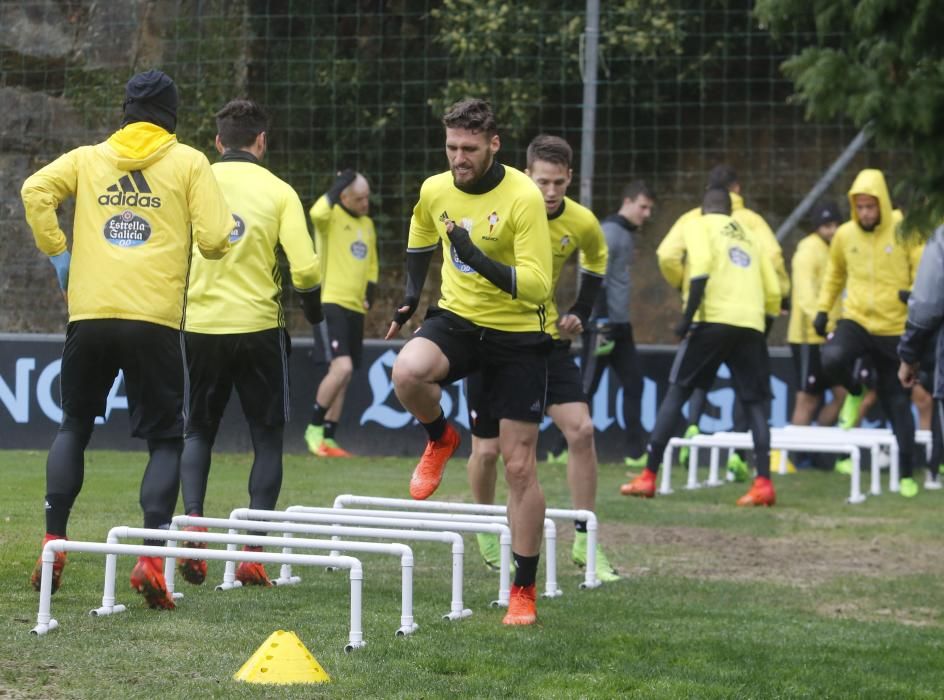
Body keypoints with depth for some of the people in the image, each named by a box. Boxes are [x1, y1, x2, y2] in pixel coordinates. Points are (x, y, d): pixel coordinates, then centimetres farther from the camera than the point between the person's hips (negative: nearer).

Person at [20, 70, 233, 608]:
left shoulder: (88, 158, 12)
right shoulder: (189, 162, 5)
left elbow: (36, 190, -3)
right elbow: (215, 239, -3)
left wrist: (57, 252, 5)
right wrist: (231, 230, 20)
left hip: (89, 315, 2)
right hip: (157, 319, -2)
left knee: (74, 426, 20)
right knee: (165, 439, 5)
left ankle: (52, 546, 9)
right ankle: (152, 557, -12)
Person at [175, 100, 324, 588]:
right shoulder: (278, 192, -3)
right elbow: (306, 269, -10)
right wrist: (313, 308, 10)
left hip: (201, 325, 2)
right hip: (258, 326, -1)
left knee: (198, 431, 18)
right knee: (267, 438, 10)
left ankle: (193, 521, -6)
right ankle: (253, 552, 2)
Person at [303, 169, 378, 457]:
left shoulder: (368, 225, 16)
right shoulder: (332, 217, -5)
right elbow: (317, 213, -31)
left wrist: (371, 291, 12)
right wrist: (338, 186, -20)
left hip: (356, 309, 8)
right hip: (331, 304, -8)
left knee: (343, 378, 8)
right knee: (342, 367, -21)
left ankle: (328, 439, 14)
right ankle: (314, 428, -7)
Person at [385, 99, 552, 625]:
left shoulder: (523, 197, -18)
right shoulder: (435, 191, -2)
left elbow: (537, 286, -22)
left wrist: (482, 261, -34)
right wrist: (412, 296, 14)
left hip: (518, 335, -3)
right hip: (457, 320, 3)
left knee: (520, 466, -3)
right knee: (407, 372, -32)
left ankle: (524, 592, 10)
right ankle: (441, 440, 4)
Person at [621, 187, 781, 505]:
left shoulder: (700, 225, 11)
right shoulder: (751, 237, 25)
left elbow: (701, 270, -8)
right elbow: (773, 293, 17)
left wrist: (688, 317, -8)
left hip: (714, 319, -4)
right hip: (752, 324, 4)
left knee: (676, 392, 4)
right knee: (754, 403, 8)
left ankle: (648, 478, 1)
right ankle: (763, 482, -7)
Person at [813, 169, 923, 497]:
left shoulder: (904, 229, -8)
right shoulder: (845, 235, 1)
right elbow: (834, 274, 19)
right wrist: (822, 309, 14)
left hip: (895, 329, -2)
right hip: (856, 321, 2)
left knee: (897, 402, 5)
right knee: (832, 360, -30)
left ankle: (906, 473, 17)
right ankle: (854, 392, 5)